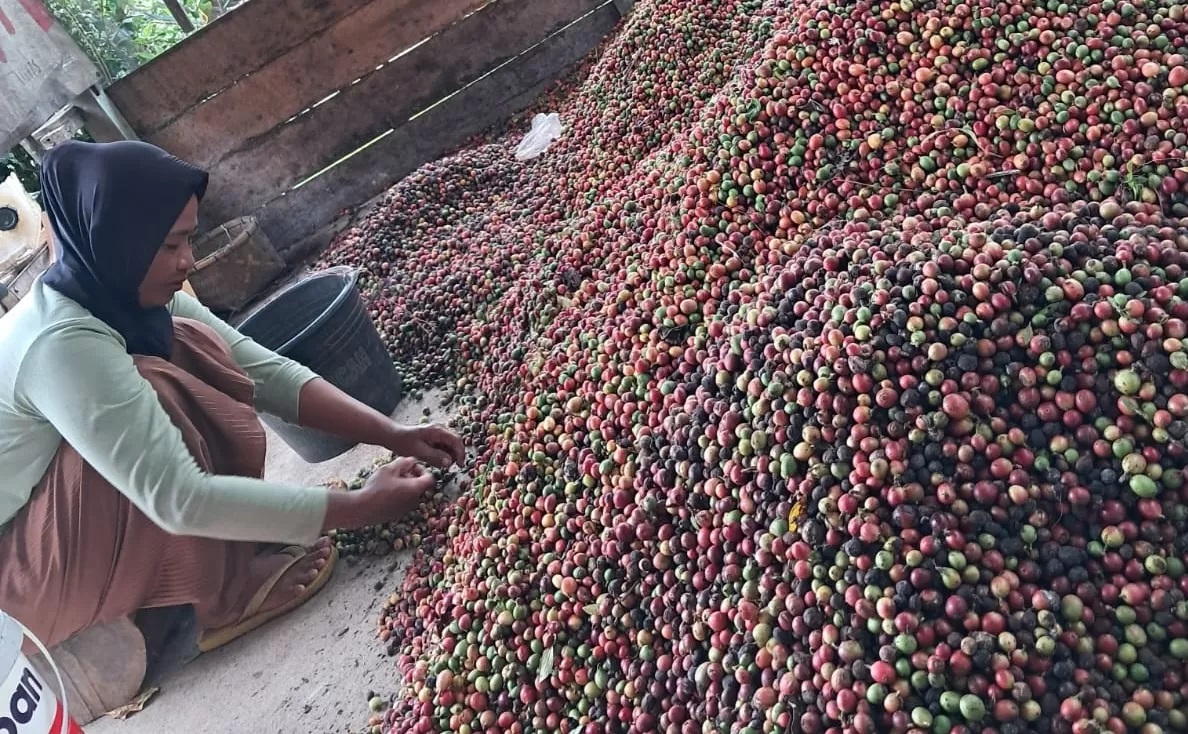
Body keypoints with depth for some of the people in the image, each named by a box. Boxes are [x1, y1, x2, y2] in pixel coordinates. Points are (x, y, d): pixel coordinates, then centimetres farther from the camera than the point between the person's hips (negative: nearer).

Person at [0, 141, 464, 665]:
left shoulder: (129, 296, -7)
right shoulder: (63, 344, -33)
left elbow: (269, 373, -10)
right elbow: (178, 498, -38)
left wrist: (392, 436, -20)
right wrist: (359, 508, -34)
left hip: (76, 512, 8)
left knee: (194, 345, -9)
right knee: (156, 387, -29)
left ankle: (228, 555, -2)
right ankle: (219, 597, -12)